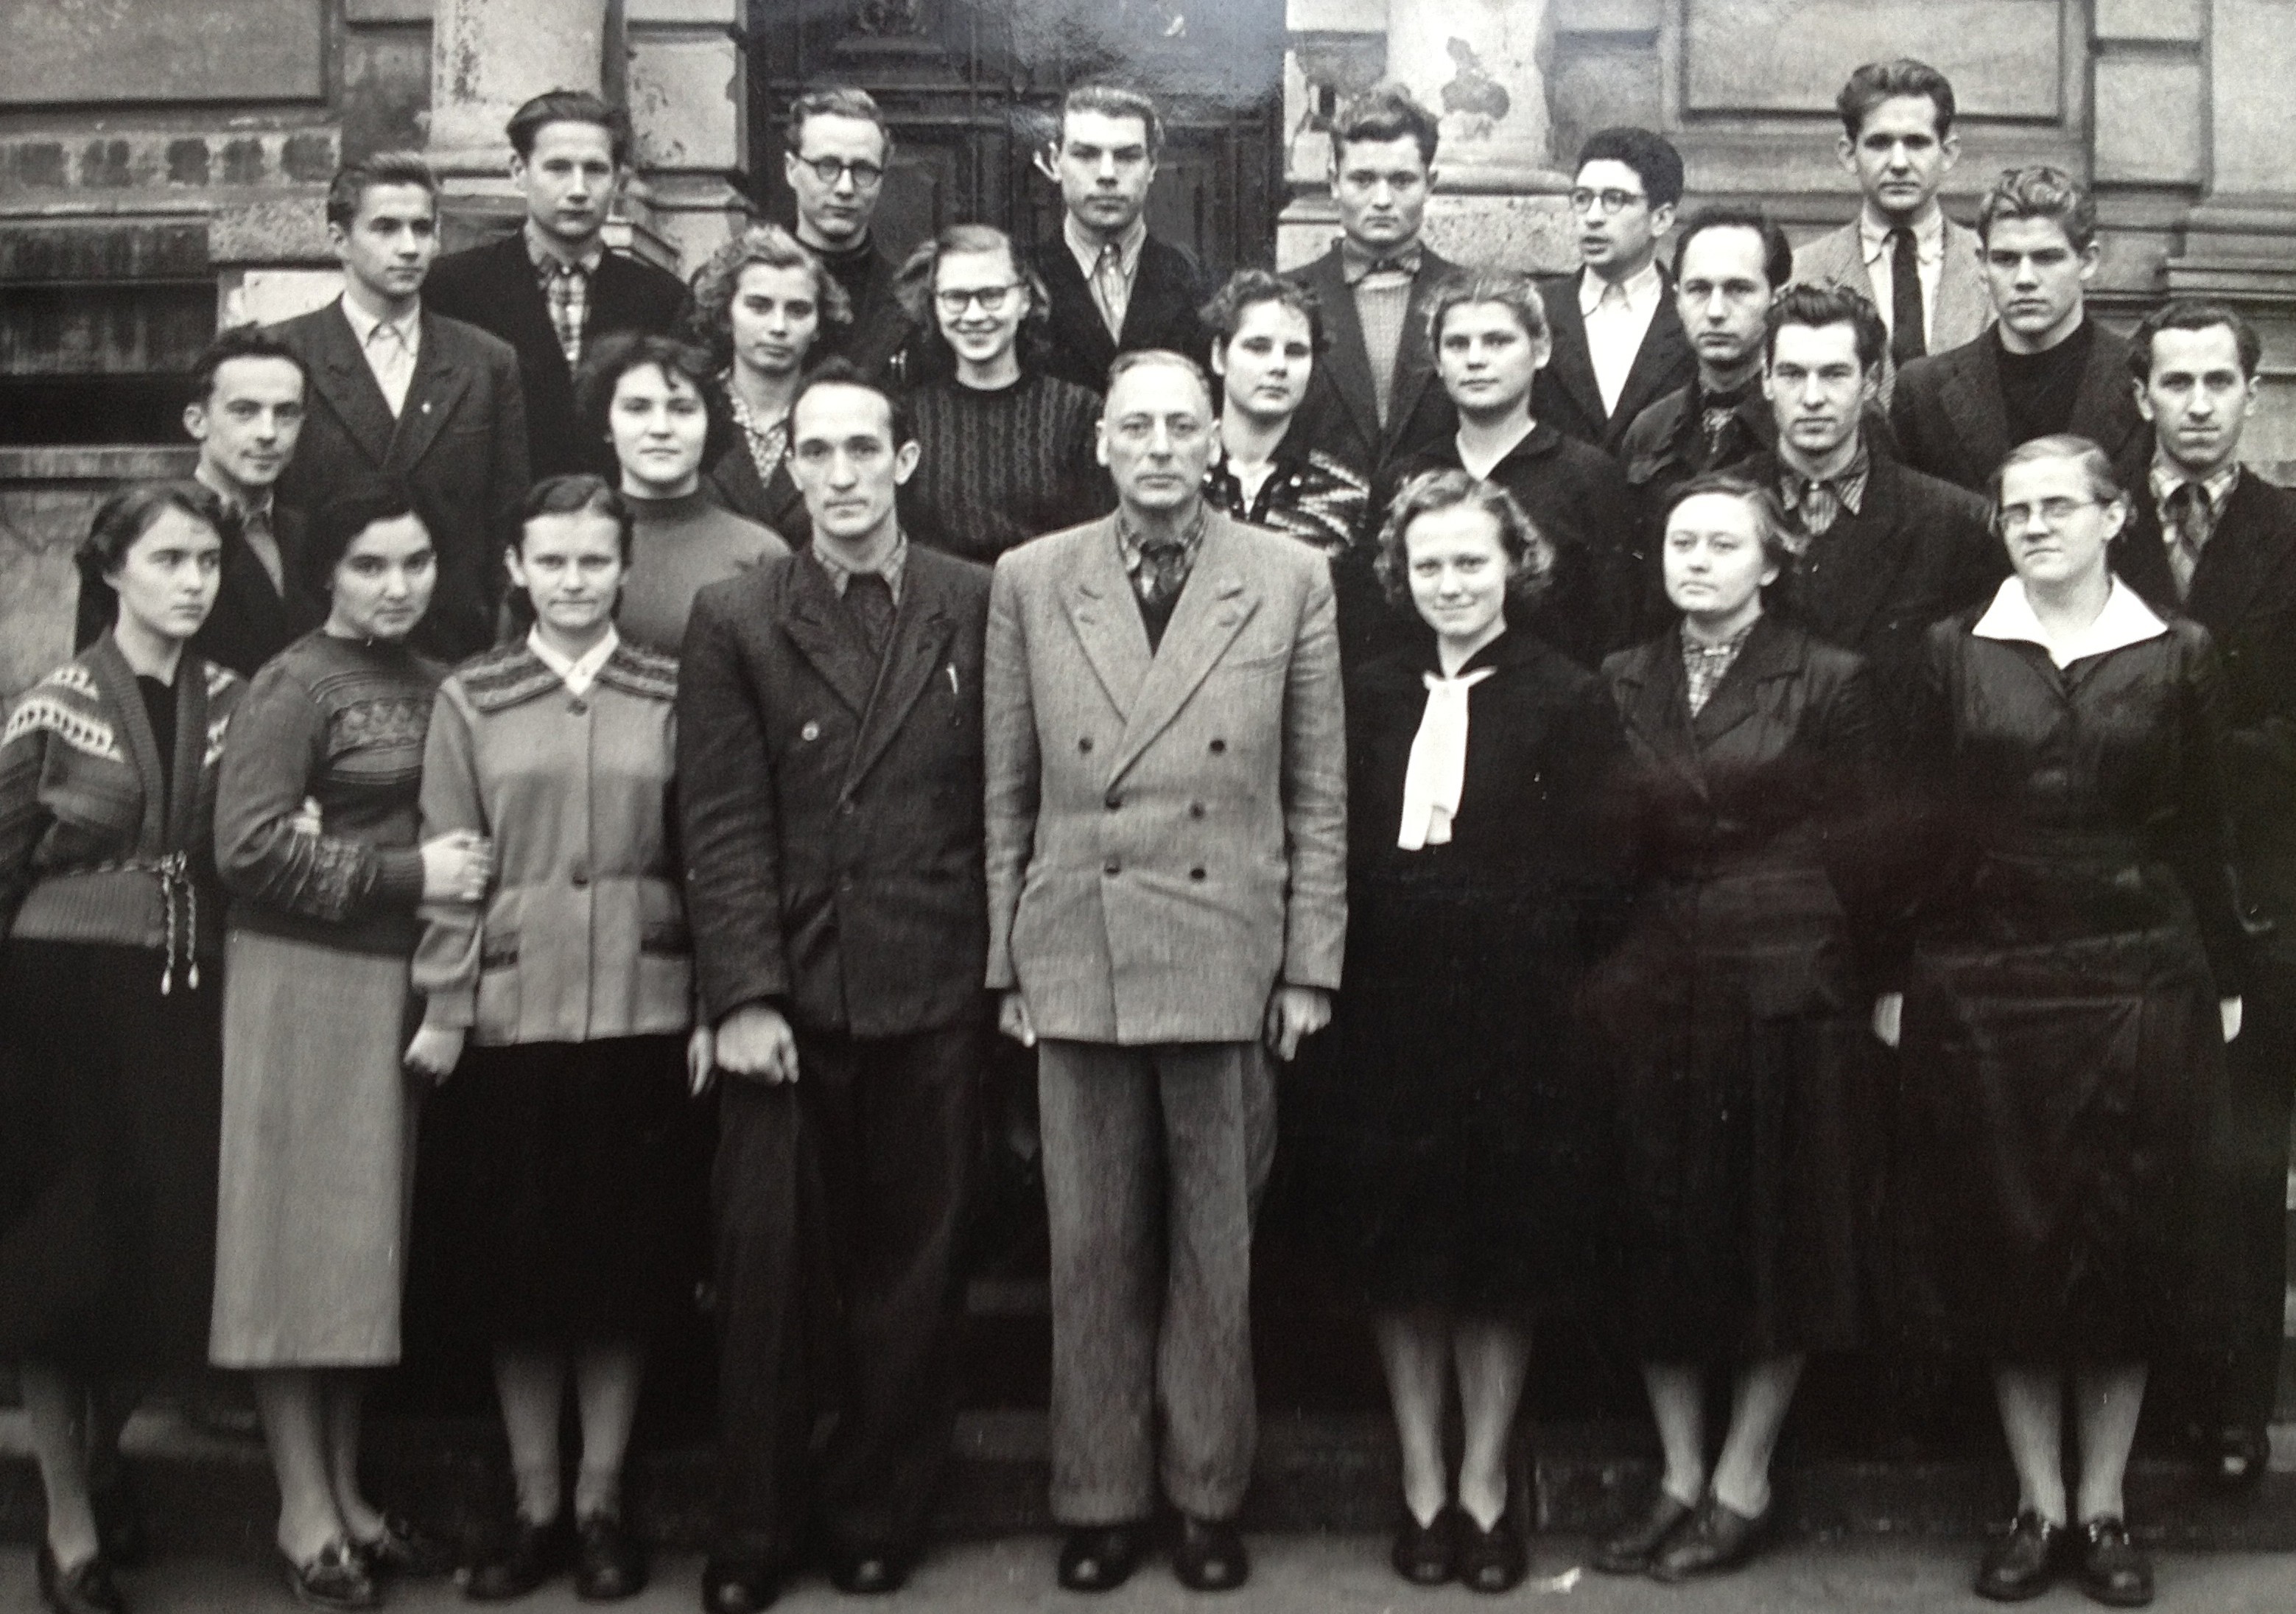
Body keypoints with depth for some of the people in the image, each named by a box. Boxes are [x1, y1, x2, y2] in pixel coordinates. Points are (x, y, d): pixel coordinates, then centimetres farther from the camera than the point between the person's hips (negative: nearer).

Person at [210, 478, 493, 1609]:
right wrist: (404, 876, -17)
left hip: (402, 985, 6)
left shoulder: (437, 682, 11)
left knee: (370, 1239, 11)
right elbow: (248, 848, -17)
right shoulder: (295, 685, -8)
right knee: (304, 1233, 1)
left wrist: (467, 872, 2)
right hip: (306, 986, -6)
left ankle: (346, 1493, 22)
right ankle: (304, 1514, 10)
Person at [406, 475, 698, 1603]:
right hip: (511, 1014, 0)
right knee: (516, 1256, 5)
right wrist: (441, 1009, -2)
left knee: (625, 1255, 5)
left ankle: (599, 1501, 18)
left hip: (642, 1012, 0)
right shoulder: (470, 700, 5)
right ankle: (534, 1504, 17)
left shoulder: (669, 696, 4)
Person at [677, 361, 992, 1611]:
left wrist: (1004, 967, 1)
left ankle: (877, 1513, 22)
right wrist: (742, 997, -9)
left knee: (910, 1267, 7)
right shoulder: (735, 620, 4)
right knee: (769, 1270, 4)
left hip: (932, 993, 0)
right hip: (784, 993, 0)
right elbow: (723, 826, -2)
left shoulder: (976, 607, 5)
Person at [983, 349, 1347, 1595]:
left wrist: (1311, 963, 0)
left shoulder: (1289, 580, 3)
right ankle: (1099, 1501, 21)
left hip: (1230, 960, -1)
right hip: (1076, 959, 1)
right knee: (1091, 1247, 7)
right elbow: (1009, 792, 7)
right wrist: (1006, 961, 4)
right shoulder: (1030, 581, 6)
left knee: (1216, 1246, 7)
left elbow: (1319, 792, 4)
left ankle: (1208, 1496, 22)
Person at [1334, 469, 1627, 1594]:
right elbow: (1341, 857, 5)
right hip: (1391, 1015, 3)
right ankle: (1421, 1484, 21)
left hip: (1520, 1019, -3)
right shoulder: (1367, 697, 9)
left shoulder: (1569, 700, -2)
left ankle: (1485, 1486, 21)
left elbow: (1590, 871, -8)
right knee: (1402, 1254, 7)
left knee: (1507, 1255, 6)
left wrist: (1443, 897, -12)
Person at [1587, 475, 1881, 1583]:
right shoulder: (1620, 684, 10)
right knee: (1657, 1233, 7)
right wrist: (1606, 975, 2)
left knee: (1778, 1238, 3)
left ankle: (1742, 1486, 15)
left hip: (1784, 994, -4)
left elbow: (1849, 856, -2)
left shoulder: (1830, 684, -1)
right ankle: (1679, 1478, 18)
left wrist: (1847, 985, -5)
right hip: (1647, 995, 4)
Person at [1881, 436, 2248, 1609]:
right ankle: (2038, 1507, 17)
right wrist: (1892, 976, -1)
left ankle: (2102, 1508, 17)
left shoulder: (2178, 656, 4)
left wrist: (2225, 978, 2)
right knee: (2004, 1242, 4)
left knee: (2130, 1244, 4)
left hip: (2137, 981, 0)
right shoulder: (1954, 651, 4)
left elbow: (2204, 833, 5)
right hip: (1983, 981, 0)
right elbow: (1919, 825, 3)